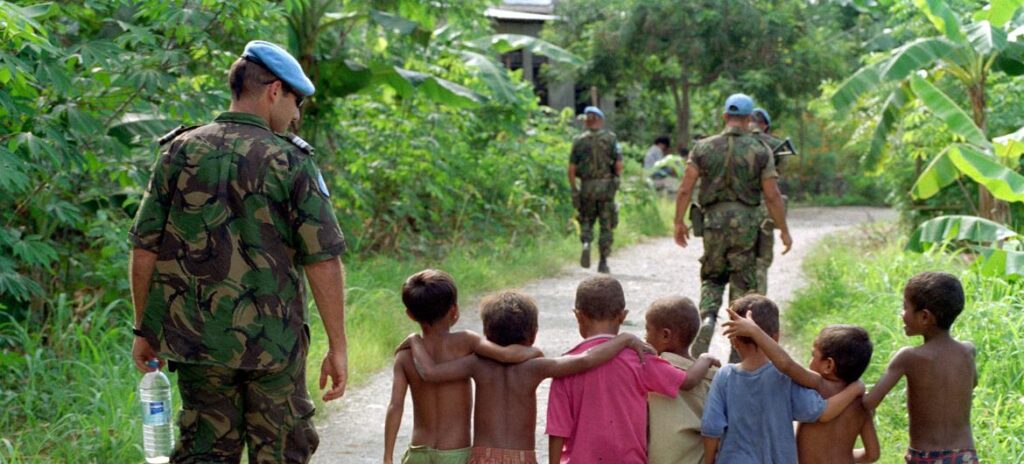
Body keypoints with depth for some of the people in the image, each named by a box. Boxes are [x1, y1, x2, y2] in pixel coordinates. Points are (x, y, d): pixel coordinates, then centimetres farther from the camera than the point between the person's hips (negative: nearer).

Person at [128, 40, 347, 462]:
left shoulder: (180, 152, 2)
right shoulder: (290, 161, -8)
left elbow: (144, 250, 2)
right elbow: (323, 263, -12)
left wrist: (144, 330, 12)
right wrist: (338, 347, -5)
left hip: (196, 340, 3)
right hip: (272, 342, -3)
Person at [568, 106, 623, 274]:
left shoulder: (579, 140, 2)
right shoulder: (610, 138, -1)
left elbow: (571, 169, -1)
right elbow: (619, 165, -7)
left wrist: (573, 190, 5)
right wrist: (615, 180, 11)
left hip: (586, 186, 1)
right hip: (606, 185, -1)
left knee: (586, 220, 16)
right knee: (606, 225, 7)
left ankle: (586, 244, -13)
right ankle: (603, 262, 6)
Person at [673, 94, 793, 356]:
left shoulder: (704, 148, 1)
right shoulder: (760, 152, -2)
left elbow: (685, 189, -1)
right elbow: (772, 196, -3)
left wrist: (679, 222, 8)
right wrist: (784, 230, 5)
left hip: (714, 219, 1)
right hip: (746, 221, -1)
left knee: (712, 277, 18)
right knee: (743, 284, 7)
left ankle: (707, 318, -11)